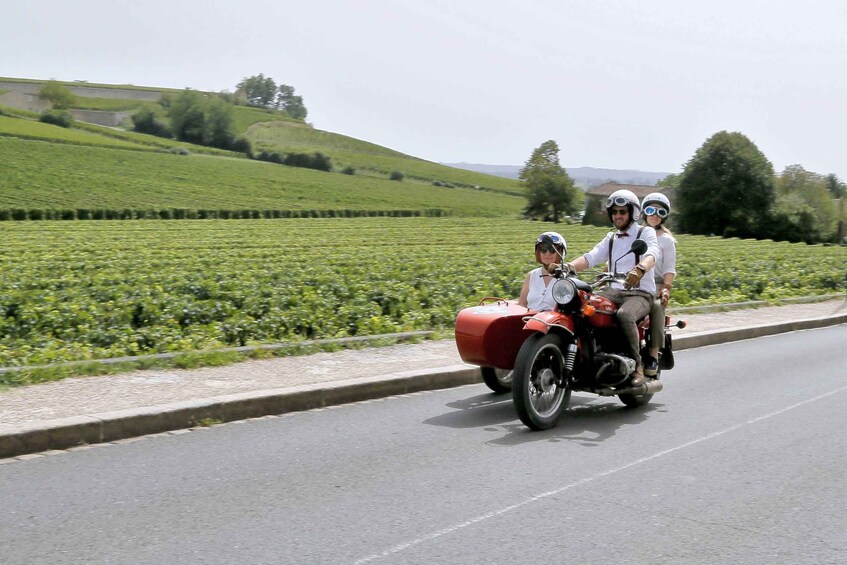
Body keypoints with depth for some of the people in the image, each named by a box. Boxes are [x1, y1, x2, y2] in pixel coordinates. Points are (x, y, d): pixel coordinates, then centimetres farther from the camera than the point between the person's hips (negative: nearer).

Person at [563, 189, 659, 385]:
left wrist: (639, 270, -44)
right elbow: (591, 257, 5)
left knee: (624, 315, -37)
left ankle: (637, 364, -23)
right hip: (614, 291, 5)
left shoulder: (646, 232, 3)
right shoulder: (611, 238, 21)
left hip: (640, 293, -5)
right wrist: (569, 266, -17)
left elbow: (651, 254, -20)